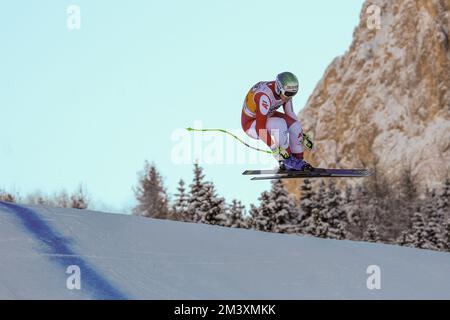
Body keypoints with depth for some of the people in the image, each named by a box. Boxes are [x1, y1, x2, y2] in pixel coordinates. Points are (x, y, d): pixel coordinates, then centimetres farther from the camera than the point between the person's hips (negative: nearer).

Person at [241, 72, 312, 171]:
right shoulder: (265, 96, -38)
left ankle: (298, 160, 1)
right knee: (280, 124, -31)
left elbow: (290, 114, 3)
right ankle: (286, 161, -19)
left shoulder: (284, 91, -13)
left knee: (295, 125, -11)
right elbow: (260, 128, -39)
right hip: (250, 123, -8)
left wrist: (303, 136, 1)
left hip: (267, 116, 8)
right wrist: (275, 149, -39)